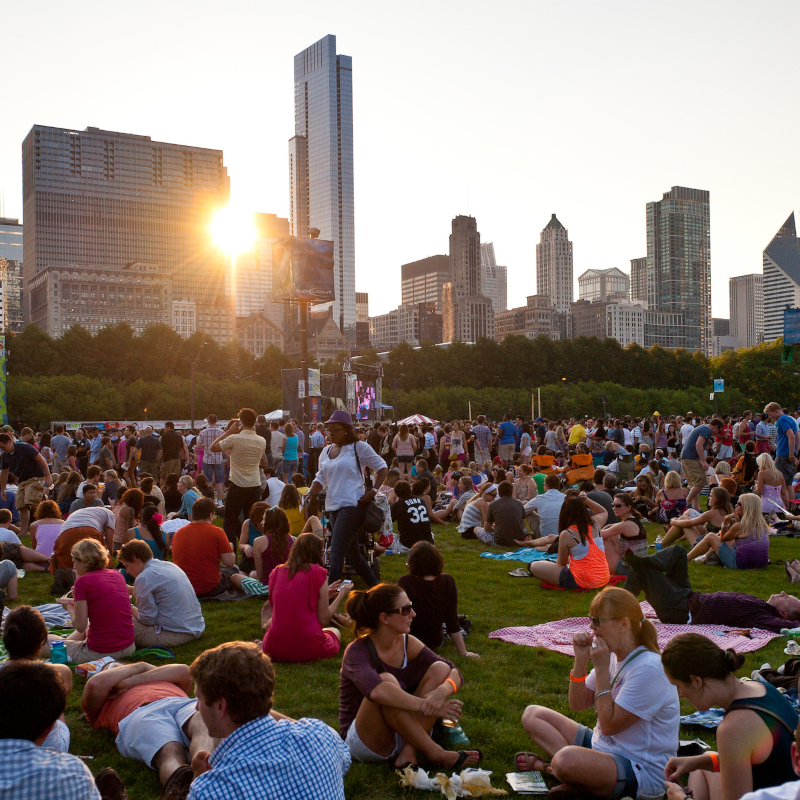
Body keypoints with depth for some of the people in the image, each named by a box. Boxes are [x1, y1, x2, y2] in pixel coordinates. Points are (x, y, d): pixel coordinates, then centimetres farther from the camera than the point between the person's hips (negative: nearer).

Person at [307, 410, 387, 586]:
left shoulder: (359, 448, -3)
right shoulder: (326, 452, 15)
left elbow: (382, 468, 2)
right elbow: (321, 479, 17)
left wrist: (373, 490, -9)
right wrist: (310, 495, -1)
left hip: (352, 504, -8)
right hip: (333, 506, 8)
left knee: (336, 552, -14)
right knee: (351, 552, 13)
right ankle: (374, 586, 27)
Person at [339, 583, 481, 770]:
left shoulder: (407, 644, -1)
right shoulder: (357, 651, -19)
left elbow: (455, 674, -9)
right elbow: (375, 691, -41)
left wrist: (442, 691, -32)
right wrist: (426, 706, -43)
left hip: (400, 734, 6)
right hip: (361, 741, -6)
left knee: (440, 669, -10)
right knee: (387, 681, -33)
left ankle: (408, 753, -22)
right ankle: (434, 753, -23)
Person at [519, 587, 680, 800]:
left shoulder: (648, 669, -23)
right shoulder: (615, 657, 6)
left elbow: (609, 725, -22)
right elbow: (578, 704, 9)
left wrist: (602, 670, -20)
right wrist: (581, 660, -5)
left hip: (641, 772, -10)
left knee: (567, 760, -39)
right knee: (532, 715, 8)